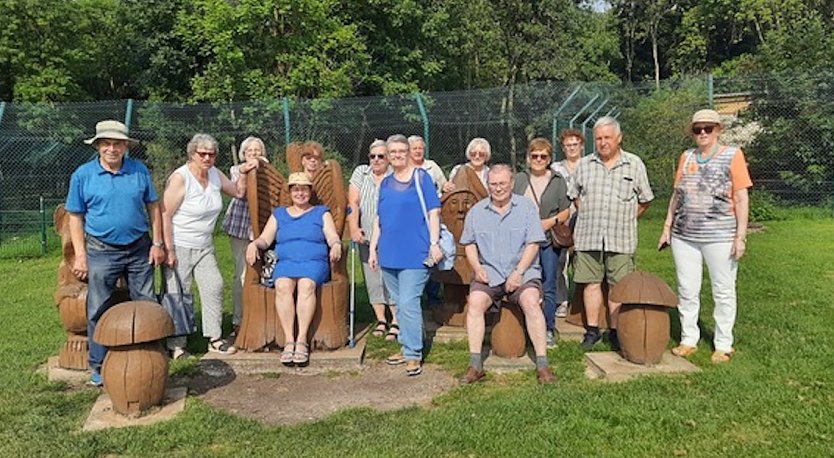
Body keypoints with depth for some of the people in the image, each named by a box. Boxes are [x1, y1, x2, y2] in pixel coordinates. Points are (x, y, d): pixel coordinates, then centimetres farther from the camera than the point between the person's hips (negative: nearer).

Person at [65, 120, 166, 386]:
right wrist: (80, 255, -6)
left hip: (139, 249, 2)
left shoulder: (139, 171, 0)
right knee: (98, 311, 6)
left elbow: (153, 207, 5)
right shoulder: (83, 175, -4)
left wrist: (157, 243, 0)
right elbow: (75, 217, -1)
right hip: (101, 252, -2)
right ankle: (99, 366, 20)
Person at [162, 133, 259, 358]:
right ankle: (176, 346, 11)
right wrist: (169, 250, -20)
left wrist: (243, 173, -1)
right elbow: (165, 215, -18)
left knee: (214, 287, 3)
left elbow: (239, 192, 18)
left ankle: (214, 339, 14)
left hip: (204, 246, 7)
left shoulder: (215, 174, 5)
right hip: (179, 246, -7)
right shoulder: (180, 178, -16)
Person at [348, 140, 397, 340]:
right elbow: (353, 203, 1)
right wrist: (353, 228, -10)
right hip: (366, 237, 3)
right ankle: (381, 320, 17)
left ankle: (396, 322, 1)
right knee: (373, 279, 7)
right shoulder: (360, 173, 8)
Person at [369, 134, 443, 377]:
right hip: (389, 254, 6)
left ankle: (413, 355, 0)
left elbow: (433, 212, -4)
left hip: (415, 254, -6)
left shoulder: (421, 177, 0)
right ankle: (407, 347, 25)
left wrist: (434, 243, -12)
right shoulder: (385, 183, 15)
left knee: (408, 303, -9)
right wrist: (373, 249, 13)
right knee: (399, 303, 13)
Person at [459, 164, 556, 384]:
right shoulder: (477, 211, 12)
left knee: (531, 302, -29)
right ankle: (475, 365, -20)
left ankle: (542, 364, -21)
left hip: (522, 271, -1)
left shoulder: (526, 206, 5)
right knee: (474, 302, -25)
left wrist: (518, 272, -13)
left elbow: (533, 244, -1)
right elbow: (469, 243, 15)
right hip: (489, 273, 2)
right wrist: (477, 267, -4)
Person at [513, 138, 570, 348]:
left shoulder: (558, 181, 6)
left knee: (548, 287, 1)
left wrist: (551, 221, -12)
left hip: (549, 240, -1)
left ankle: (549, 330, 12)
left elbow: (565, 212, 5)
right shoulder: (520, 179, 10)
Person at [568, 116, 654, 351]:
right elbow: (575, 195, 19)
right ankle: (592, 330, 14)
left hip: (620, 238, -1)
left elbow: (645, 199, 13)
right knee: (592, 283, 5)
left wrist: (626, 219, 8)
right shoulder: (584, 164, 9)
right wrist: (588, 217, 11)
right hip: (588, 236, 1)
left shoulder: (634, 164, 6)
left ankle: (615, 332, 13)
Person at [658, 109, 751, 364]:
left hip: (719, 237, -4)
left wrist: (741, 235, -10)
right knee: (687, 291, 9)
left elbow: (741, 197, -5)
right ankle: (688, 340, 21)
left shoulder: (732, 155, -1)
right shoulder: (686, 157, 11)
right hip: (684, 237, 4)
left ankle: (723, 345, 16)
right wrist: (667, 228, 12)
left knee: (723, 292, 5)